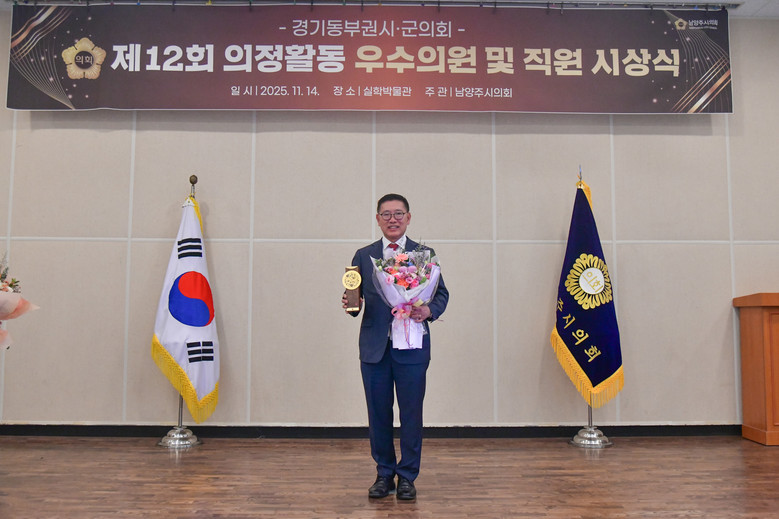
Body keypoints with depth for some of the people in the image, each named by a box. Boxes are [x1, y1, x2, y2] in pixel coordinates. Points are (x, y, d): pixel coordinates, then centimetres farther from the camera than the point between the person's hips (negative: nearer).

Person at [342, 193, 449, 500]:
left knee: (411, 414, 5)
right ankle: (384, 473, 26)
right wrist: (351, 304, -15)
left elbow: (441, 293, 4)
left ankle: (407, 476, 21)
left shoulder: (425, 254, 6)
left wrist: (430, 310, -16)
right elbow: (356, 298, 8)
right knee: (378, 414, 9)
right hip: (374, 347, 2)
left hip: (412, 346, -1)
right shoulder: (363, 256, 9)